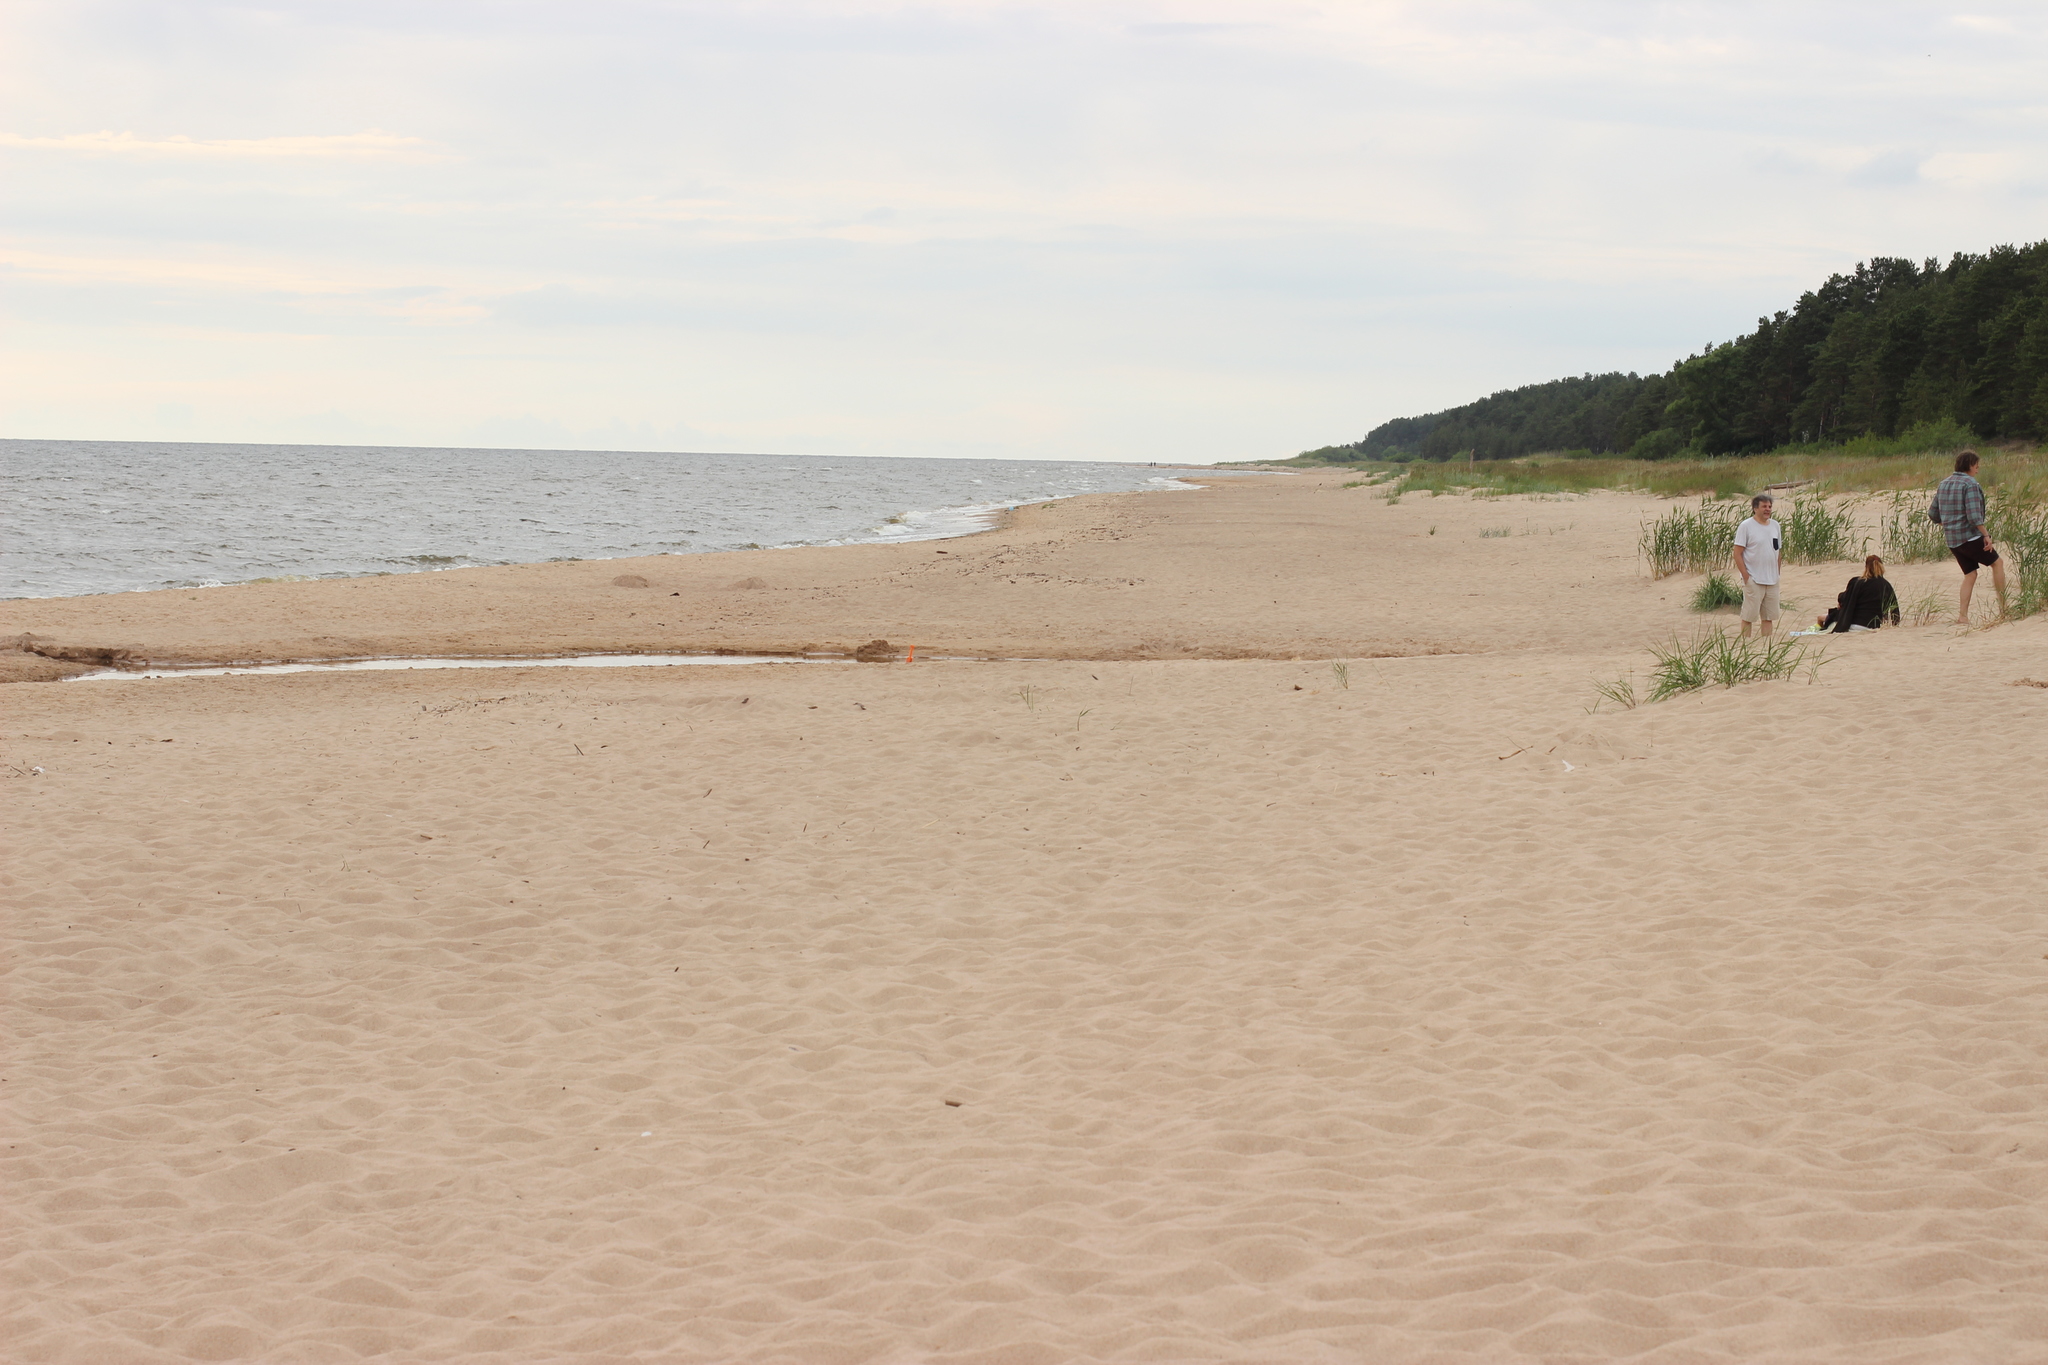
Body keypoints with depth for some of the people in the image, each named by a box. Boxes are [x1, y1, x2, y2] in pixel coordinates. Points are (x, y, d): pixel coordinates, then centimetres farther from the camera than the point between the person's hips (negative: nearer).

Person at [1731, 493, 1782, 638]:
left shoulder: (1775, 526, 12)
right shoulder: (1746, 526, -7)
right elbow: (1737, 554, -9)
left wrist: (1777, 574, 14)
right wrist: (1746, 576, -14)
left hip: (1772, 581, 6)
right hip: (1753, 581, -6)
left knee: (1769, 616, 8)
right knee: (1748, 616, -3)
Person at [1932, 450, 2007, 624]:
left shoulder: (1944, 484, 11)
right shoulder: (1970, 484, -13)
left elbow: (1933, 513, 15)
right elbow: (1974, 515, -23)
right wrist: (1986, 535, -18)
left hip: (1952, 540, 7)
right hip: (1970, 536, -7)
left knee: (1970, 573, 15)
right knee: (1997, 563, 10)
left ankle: (1962, 616, 4)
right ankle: (2003, 607, 9)